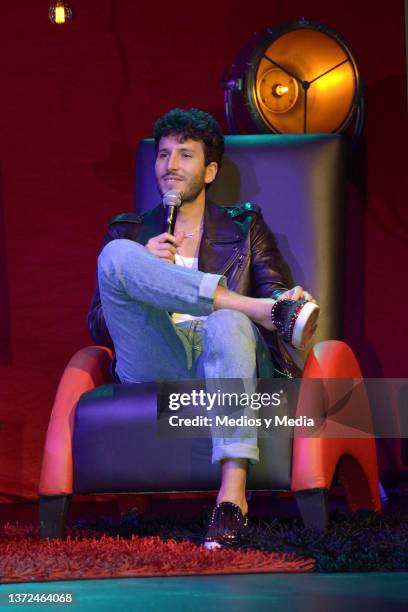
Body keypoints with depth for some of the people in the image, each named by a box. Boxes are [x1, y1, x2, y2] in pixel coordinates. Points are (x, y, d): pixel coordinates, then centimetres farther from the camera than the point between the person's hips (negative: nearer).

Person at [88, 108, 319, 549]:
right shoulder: (128, 232, 22)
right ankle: (265, 310, -29)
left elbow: (275, 293, 11)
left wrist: (290, 300, -15)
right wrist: (140, 268, -2)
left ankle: (233, 492, -50)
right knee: (116, 256, -23)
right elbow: (98, 327, 15)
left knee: (227, 321, -39)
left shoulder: (244, 226, 22)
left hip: (225, 362, -1)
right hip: (156, 367, 1)